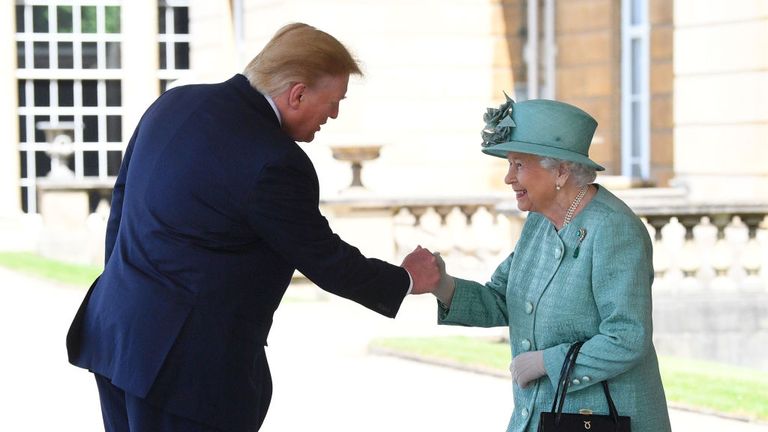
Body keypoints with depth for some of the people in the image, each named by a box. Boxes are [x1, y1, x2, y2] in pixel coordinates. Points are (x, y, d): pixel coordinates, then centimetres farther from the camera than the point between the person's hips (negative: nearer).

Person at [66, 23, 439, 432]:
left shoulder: (174, 103, 6)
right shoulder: (275, 164, -19)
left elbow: (123, 198, 15)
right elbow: (323, 260, -8)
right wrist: (405, 280, 8)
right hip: (188, 362, -9)